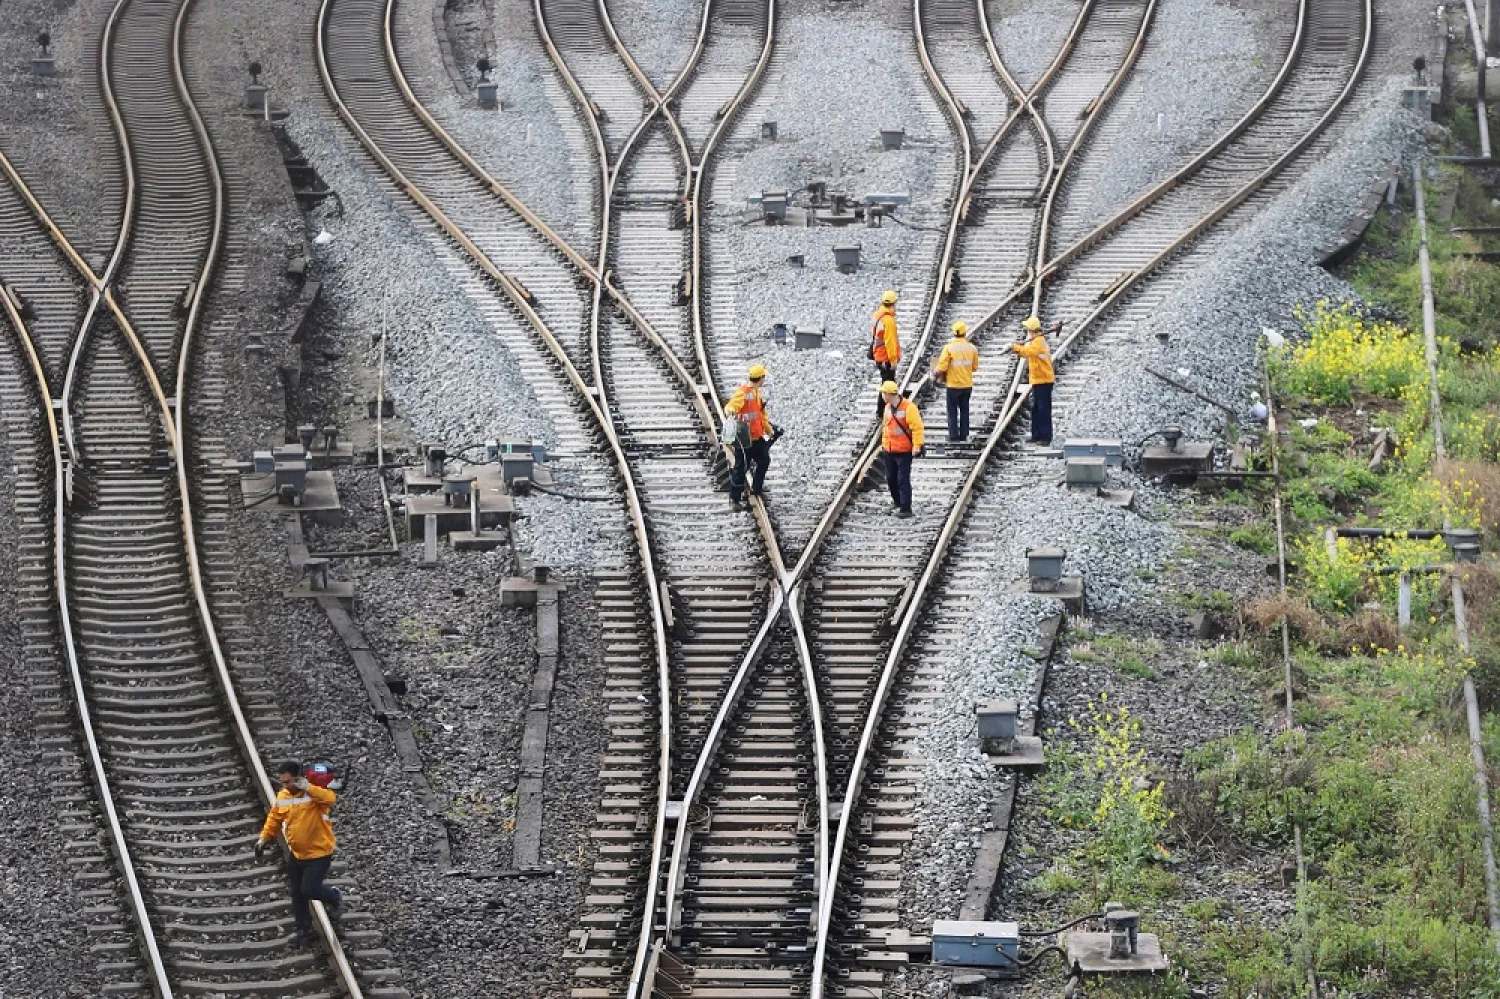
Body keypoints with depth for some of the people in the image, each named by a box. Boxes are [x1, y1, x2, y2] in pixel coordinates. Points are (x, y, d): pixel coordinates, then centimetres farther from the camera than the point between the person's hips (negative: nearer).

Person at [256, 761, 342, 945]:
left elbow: (330, 798, -42)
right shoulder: (282, 797, -1)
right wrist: (265, 838, 3)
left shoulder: (314, 792, -20)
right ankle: (304, 929, 28)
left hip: (319, 853, -7)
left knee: (309, 889, -12)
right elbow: (274, 820, 12)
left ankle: (333, 897, 20)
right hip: (297, 854, 7)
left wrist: (307, 788, -51)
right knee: (297, 893, 12)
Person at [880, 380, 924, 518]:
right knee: (891, 478, 14)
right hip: (889, 450, 8)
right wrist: (883, 442, 21)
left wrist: (917, 445, -22)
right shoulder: (888, 408, 8)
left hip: (904, 451, -8)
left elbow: (917, 427, -19)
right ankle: (898, 503, 29)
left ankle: (905, 508, -4)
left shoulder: (908, 407, -18)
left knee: (903, 480, -7)